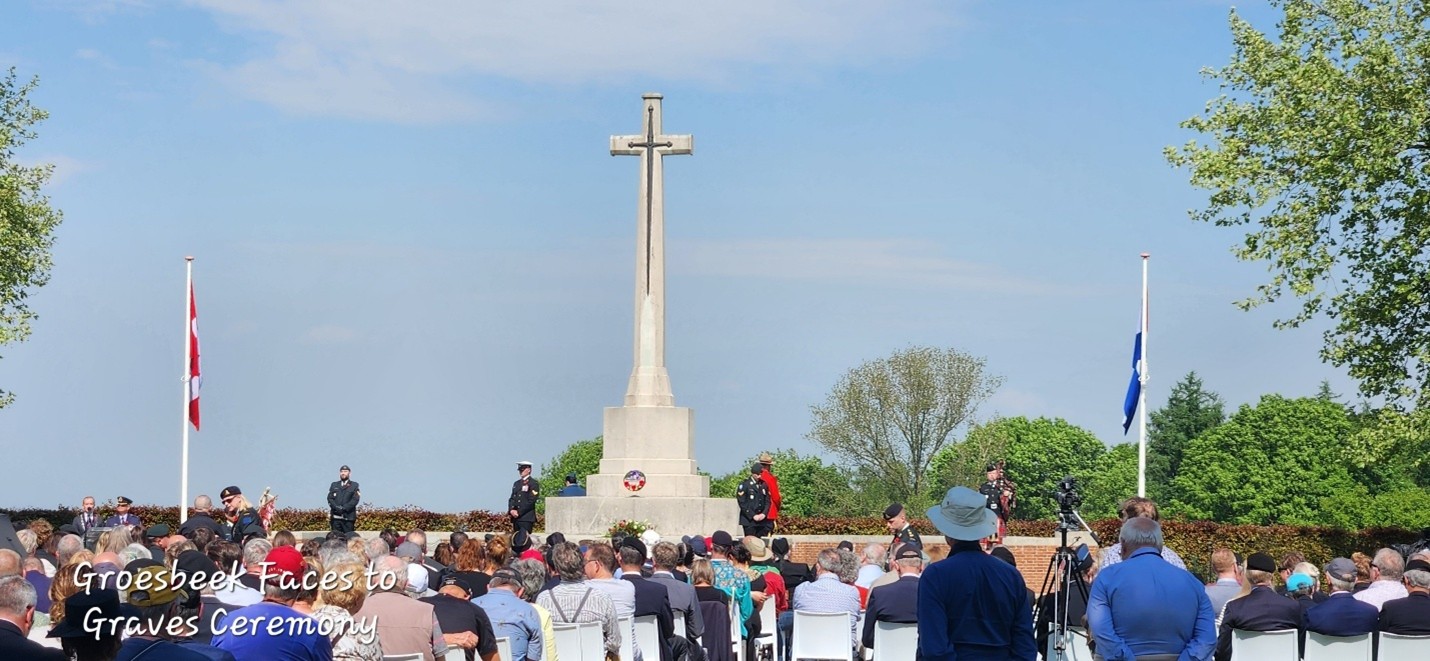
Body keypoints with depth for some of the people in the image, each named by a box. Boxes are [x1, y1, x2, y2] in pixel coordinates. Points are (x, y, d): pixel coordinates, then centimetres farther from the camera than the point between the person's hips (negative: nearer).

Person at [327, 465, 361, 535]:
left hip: (348, 517, -2)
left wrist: (344, 508, -14)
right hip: (335, 517, 2)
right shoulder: (334, 485, 18)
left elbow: (355, 499, -3)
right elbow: (330, 498, 7)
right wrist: (337, 508, -10)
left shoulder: (354, 485, 10)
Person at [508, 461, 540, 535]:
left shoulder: (534, 484, -4)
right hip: (515, 518, 7)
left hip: (526, 518, -7)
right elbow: (512, 499, 17)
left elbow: (531, 501, -11)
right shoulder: (516, 483, 20)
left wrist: (519, 512, -13)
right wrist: (511, 510, -3)